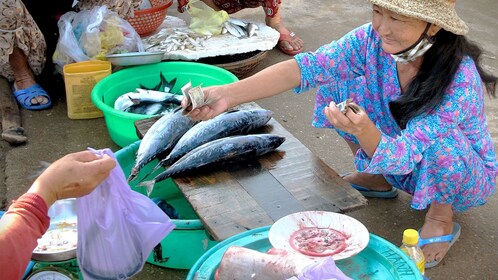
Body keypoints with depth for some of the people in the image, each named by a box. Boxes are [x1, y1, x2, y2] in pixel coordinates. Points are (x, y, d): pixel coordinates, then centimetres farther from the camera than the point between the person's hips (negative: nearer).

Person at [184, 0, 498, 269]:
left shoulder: (460, 80, -35)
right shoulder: (374, 39, -22)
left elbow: (404, 156, -37)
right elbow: (308, 67, -31)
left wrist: (364, 129, -59)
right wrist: (227, 94, -43)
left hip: (464, 174, -4)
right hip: (399, 162, 4)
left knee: (441, 143, -39)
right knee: (337, 79, -10)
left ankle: (441, 216, -4)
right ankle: (375, 178, 10)